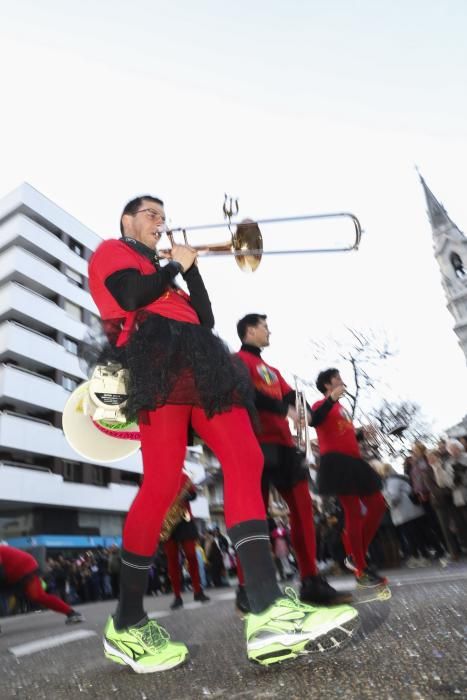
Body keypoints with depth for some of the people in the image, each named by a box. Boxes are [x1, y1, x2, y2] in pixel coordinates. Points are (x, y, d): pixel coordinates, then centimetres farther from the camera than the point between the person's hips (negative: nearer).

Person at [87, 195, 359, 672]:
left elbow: (205, 319, 25)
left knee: (246, 462, -14)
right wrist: (176, 264, 10)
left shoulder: (160, 272, 38)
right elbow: (132, 296, -5)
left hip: (198, 363, 7)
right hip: (158, 360, -7)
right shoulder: (110, 252, 20)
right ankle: (126, 624, -2)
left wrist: (191, 268, 20)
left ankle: (267, 613, -20)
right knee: (163, 481, -19)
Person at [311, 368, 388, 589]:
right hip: (336, 461, -9)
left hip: (353, 460, 9)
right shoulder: (322, 404, 0)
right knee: (354, 513, -8)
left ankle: (355, 556, 17)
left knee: (377, 505, 9)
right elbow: (313, 421, -23)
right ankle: (361, 571, 3)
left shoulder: (342, 408, 24)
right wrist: (331, 399, -24)